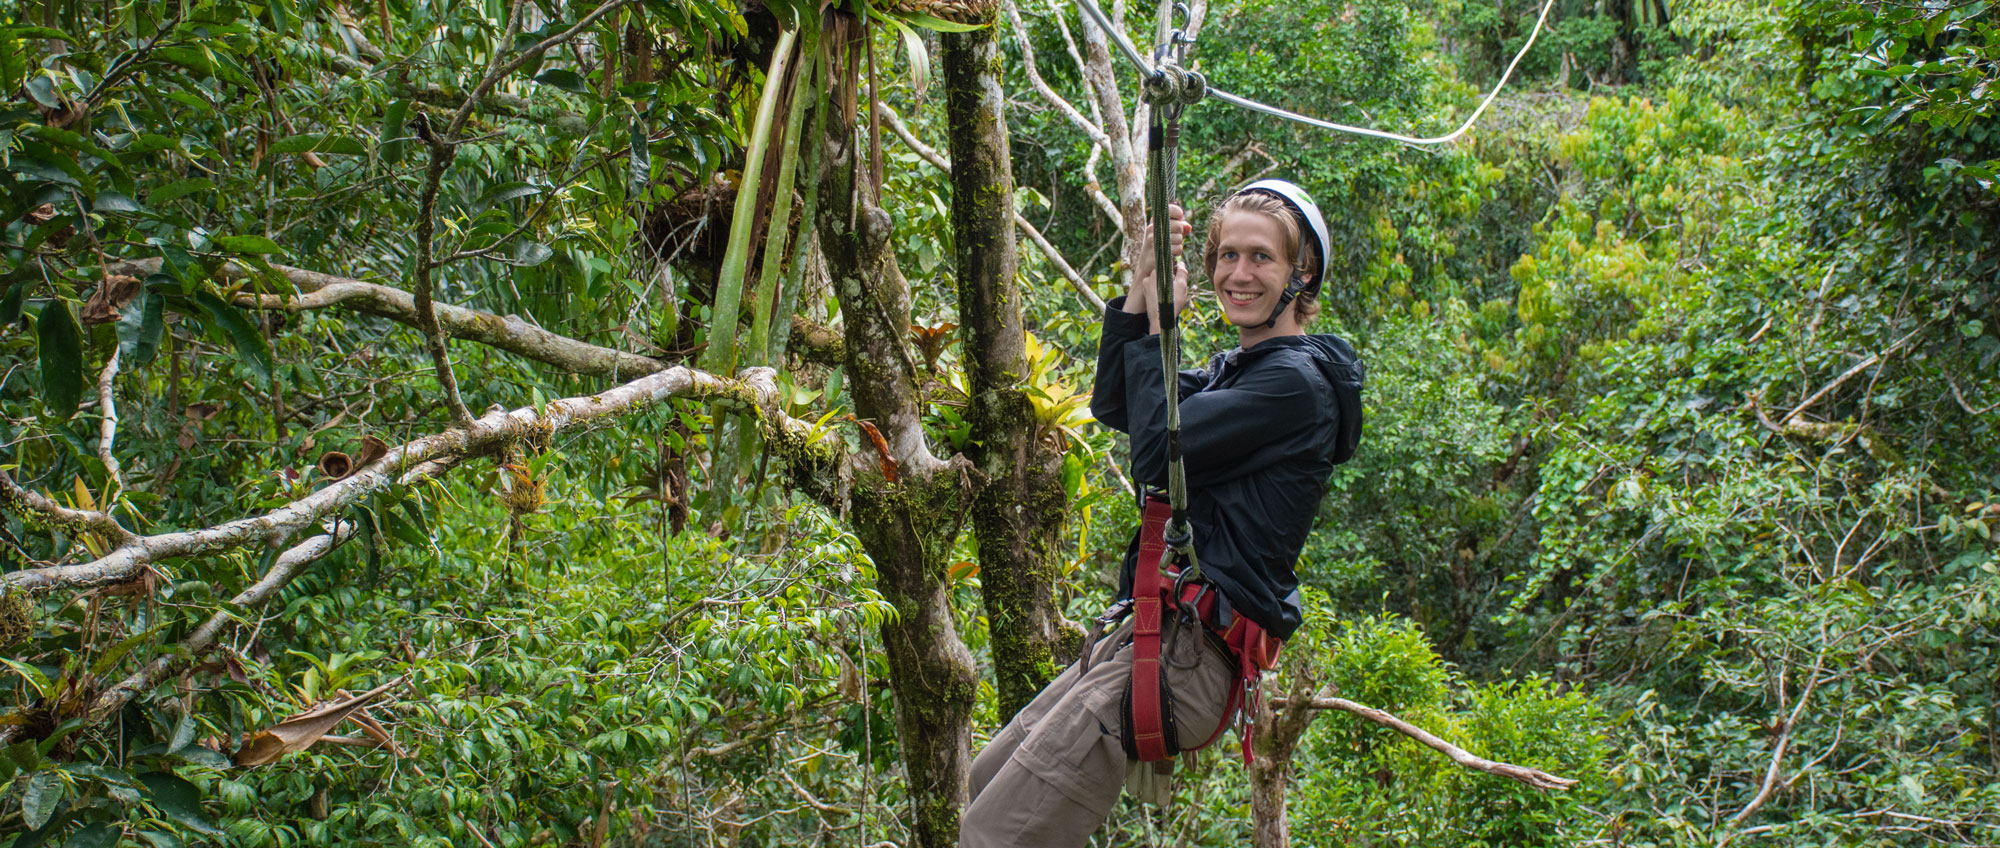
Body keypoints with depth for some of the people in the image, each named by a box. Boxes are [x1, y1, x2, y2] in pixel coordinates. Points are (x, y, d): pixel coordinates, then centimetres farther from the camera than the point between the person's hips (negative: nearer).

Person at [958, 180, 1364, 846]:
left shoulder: (1296, 380, -11)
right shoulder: (1236, 369, 20)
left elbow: (1157, 450, -16)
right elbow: (1113, 405, 18)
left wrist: (1159, 326, -4)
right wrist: (1140, 287, 8)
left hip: (1194, 649, -10)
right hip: (1157, 629, 10)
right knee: (975, 791, 12)